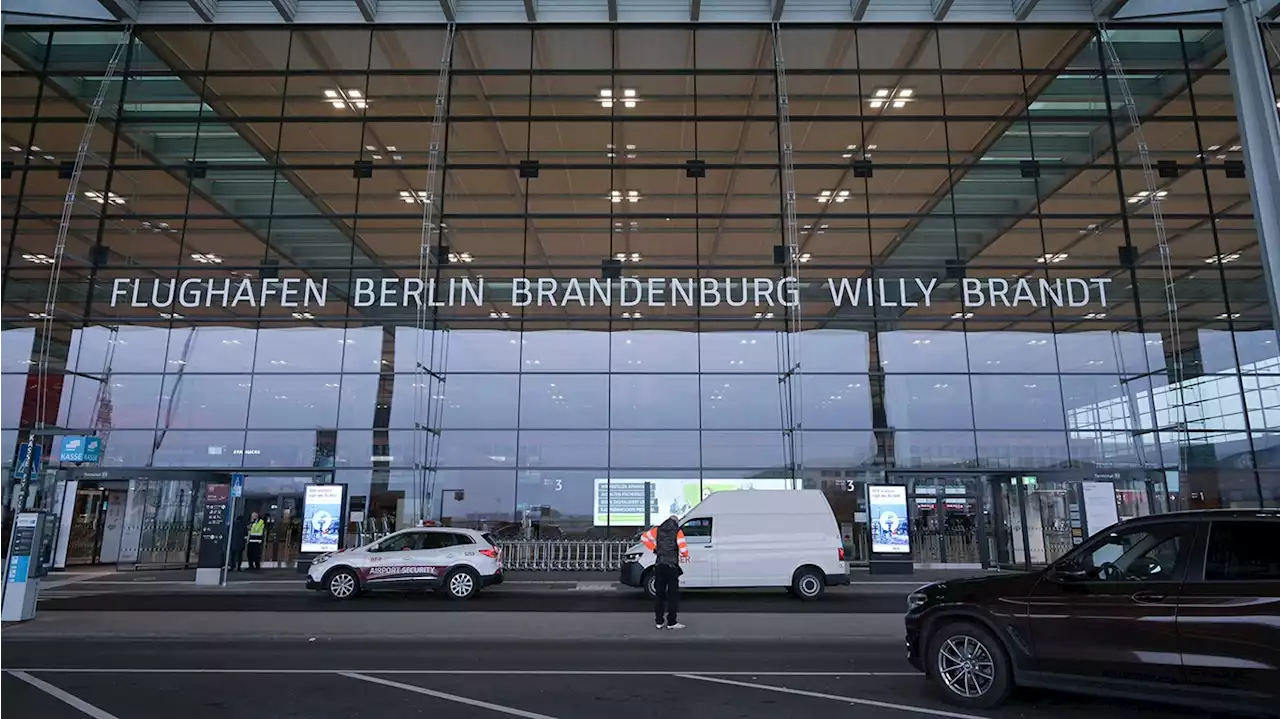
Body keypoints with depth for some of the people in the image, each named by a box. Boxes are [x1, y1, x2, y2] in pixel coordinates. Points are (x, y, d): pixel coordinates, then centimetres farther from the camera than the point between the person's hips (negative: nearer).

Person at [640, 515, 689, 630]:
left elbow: (644, 537, 13)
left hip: (659, 565, 4)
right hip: (672, 566, -4)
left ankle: (659, 621, 13)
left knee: (659, 594, 10)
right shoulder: (677, 532, -3)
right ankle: (671, 622, 1)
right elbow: (683, 546, -14)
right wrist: (685, 556, 6)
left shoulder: (658, 530, 8)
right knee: (673, 595, 2)